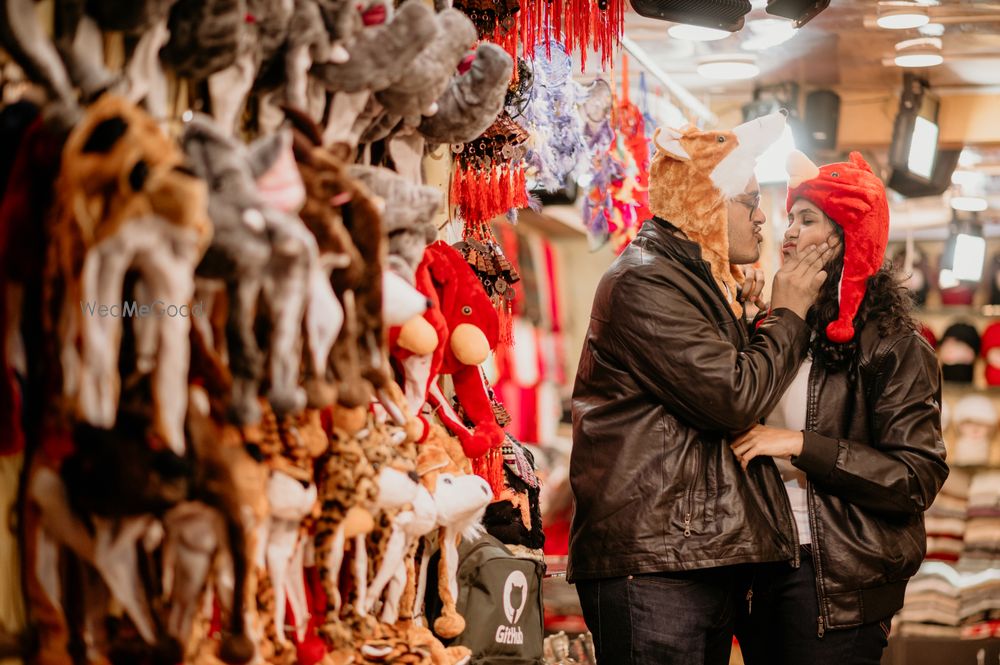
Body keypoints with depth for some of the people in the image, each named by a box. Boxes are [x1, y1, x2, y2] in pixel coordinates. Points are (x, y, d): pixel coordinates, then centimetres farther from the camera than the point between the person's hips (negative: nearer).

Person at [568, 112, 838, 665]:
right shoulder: (644, 282, -12)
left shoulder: (695, 281, 22)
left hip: (703, 557, 10)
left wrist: (741, 314, 12)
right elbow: (734, 399, -18)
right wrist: (788, 314, -5)